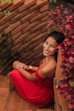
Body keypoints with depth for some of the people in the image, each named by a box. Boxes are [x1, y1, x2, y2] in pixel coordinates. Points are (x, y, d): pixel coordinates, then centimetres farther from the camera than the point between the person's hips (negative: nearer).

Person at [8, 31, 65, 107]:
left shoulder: (49, 67, -38)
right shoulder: (49, 57, -14)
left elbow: (31, 77, -18)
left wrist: (19, 67, -3)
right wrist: (29, 67, 0)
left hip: (41, 97, -7)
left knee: (14, 73, -1)